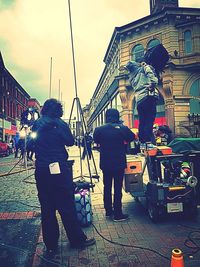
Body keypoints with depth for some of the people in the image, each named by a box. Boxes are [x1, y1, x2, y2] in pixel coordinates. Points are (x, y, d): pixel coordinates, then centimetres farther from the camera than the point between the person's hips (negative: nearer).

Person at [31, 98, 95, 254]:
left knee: (46, 208, 11)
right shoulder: (60, 124, -6)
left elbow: (32, 145, 17)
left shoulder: (36, 125, 8)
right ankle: (77, 240, 17)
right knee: (67, 207, 4)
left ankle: (51, 245, 21)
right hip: (59, 169, -5)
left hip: (41, 170, 5)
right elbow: (71, 142, 4)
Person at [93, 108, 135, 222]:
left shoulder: (99, 130, -7)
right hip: (119, 163, -3)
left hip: (105, 164, 3)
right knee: (118, 188, 5)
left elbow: (96, 140, 11)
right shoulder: (123, 129, -12)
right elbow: (132, 137, 6)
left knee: (107, 187, 16)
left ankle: (108, 210, 27)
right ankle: (117, 214, 10)